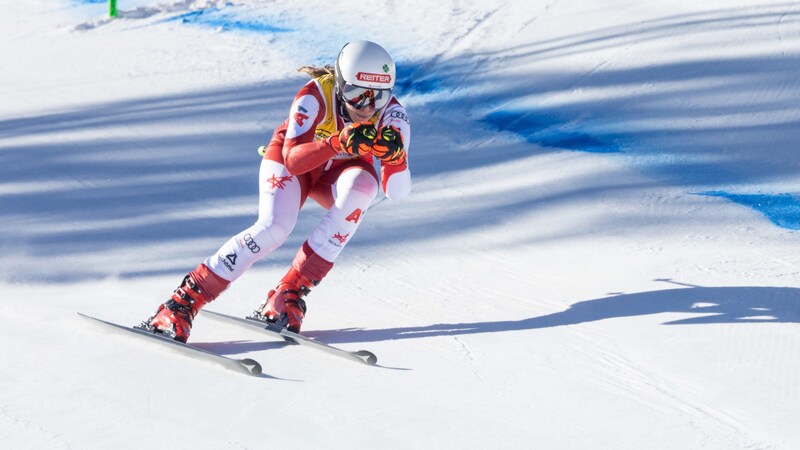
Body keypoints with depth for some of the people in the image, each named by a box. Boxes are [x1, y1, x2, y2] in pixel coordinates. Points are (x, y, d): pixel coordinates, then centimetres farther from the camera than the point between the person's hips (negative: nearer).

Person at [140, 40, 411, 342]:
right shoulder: (317, 95, -32)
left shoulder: (391, 114, -27)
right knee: (274, 228, -30)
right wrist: (338, 143, -55)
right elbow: (293, 159, -39)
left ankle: (290, 293, -27)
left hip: (338, 172, 3)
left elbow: (397, 192, -29)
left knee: (362, 185, -33)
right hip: (291, 161, -3)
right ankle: (182, 302, -22)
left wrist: (395, 156, -50)